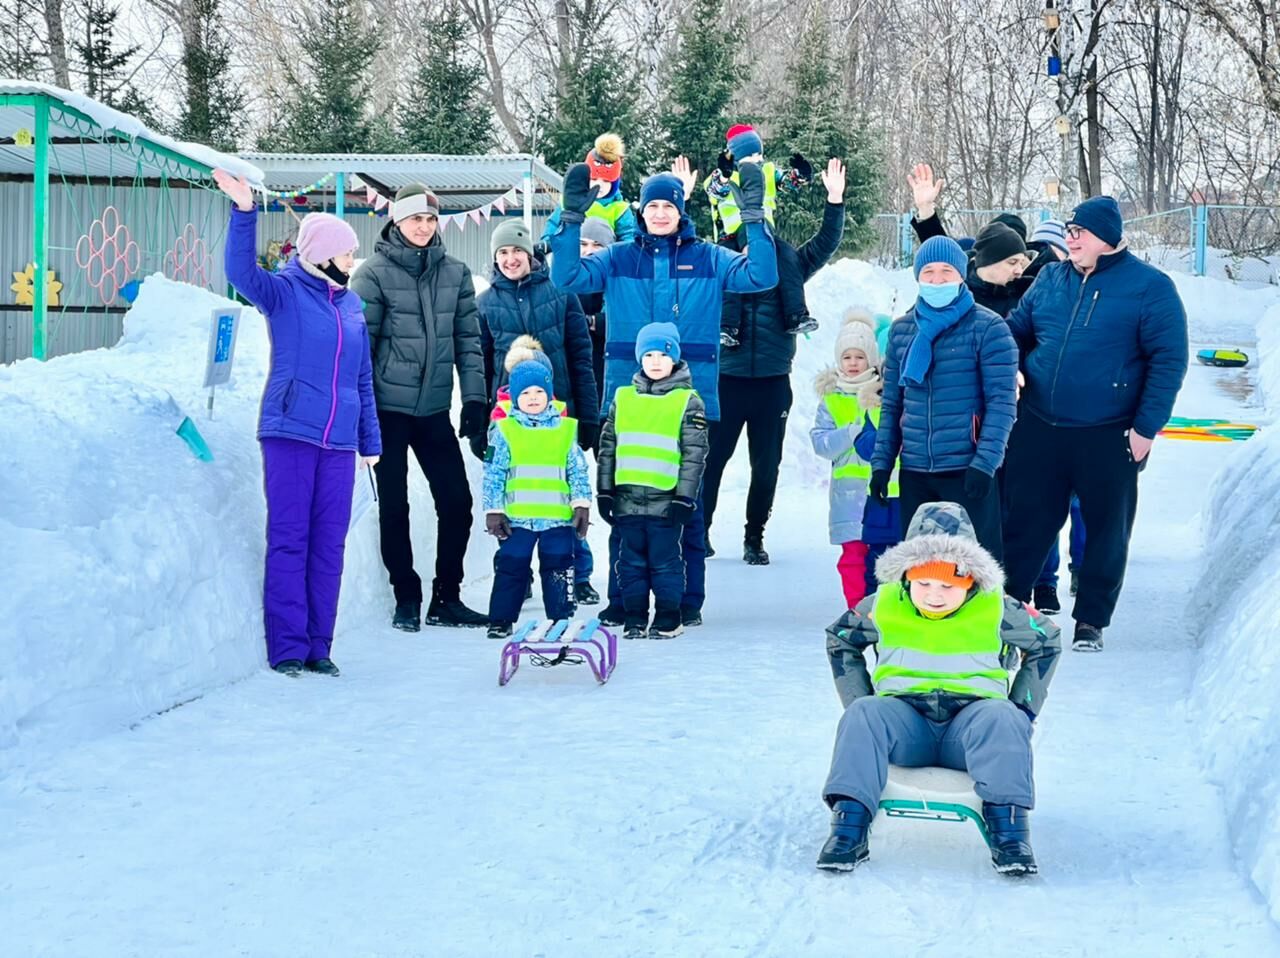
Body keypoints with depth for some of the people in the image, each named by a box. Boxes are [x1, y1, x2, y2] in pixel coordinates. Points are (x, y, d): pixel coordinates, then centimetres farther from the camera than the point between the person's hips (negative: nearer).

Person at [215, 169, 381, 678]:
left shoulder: (352, 303, 14)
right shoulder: (285, 292, 0)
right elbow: (242, 272, -21)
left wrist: (370, 439, 19)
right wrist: (244, 213, -33)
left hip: (339, 441, 5)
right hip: (290, 433, -5)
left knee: (329, 545, 5)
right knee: (288, 540, -4)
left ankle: (319, 646, 11)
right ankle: (287, 648, -1)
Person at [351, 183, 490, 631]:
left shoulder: (455, 273, 6)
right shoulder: (375, 273, -5)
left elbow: (468, 339, 8)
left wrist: (474, 396, 1)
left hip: (435, 409, 4)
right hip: (388, 407, -3)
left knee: (457, 501, 2)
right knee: (394, 506, 1)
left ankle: (446, 598, 13)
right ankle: (406, 599, 13)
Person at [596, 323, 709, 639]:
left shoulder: (687, 401, 0)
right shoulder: (623, 398, 11)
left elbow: (694, 454, -2)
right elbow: (607, 448, 14)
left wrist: (684, 498, -8)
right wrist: (604, 492, 9)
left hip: (665, 500, -4)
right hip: (628, 498, 4)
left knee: (664, 561, 1)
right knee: (632, 561, 9)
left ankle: (668, 618, 11)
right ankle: (634, 617, 17)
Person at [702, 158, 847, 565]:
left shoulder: (788, 263, 7)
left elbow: (826, 243, 9)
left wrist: (835, 200, -2)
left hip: (773, 382, 2)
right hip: (726, 378, -2)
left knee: (766, 465, 8)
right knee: (712, 457, 2)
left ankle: (754, 537, 18)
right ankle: (698, 531, 13)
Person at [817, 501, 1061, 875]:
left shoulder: (995, 610, -2)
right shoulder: (883, 606, 2)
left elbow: (1047, 642, 14)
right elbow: (840, 641, 19)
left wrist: (1021, 711, 7)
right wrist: (860, 707, 9)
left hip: (970, 726, -1)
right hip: (905, 722, 1)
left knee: (1002, 718, -34)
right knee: (864, 714, -30)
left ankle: (1008, 828, -39)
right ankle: (849, 827, -38)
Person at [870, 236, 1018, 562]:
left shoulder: (988, 327, -4)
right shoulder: (901, 330, 12)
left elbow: (1002, 401, -9)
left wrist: (985, 462, -17)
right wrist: (881, 462, 9)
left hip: (968, 472, -5)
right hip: (914, 473, 5)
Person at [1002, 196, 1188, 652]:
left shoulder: (1149, 287, -6)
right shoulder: (1051, 279, 9)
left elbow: (1169, 361, -8)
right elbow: (1015, 332, 19)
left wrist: (1147, 427, -13)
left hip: (1107, 438, -3)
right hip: (1038, 429, 4)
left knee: (1106, 529, 7)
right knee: (1024, 521, 6)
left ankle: (1091, 621, 18)